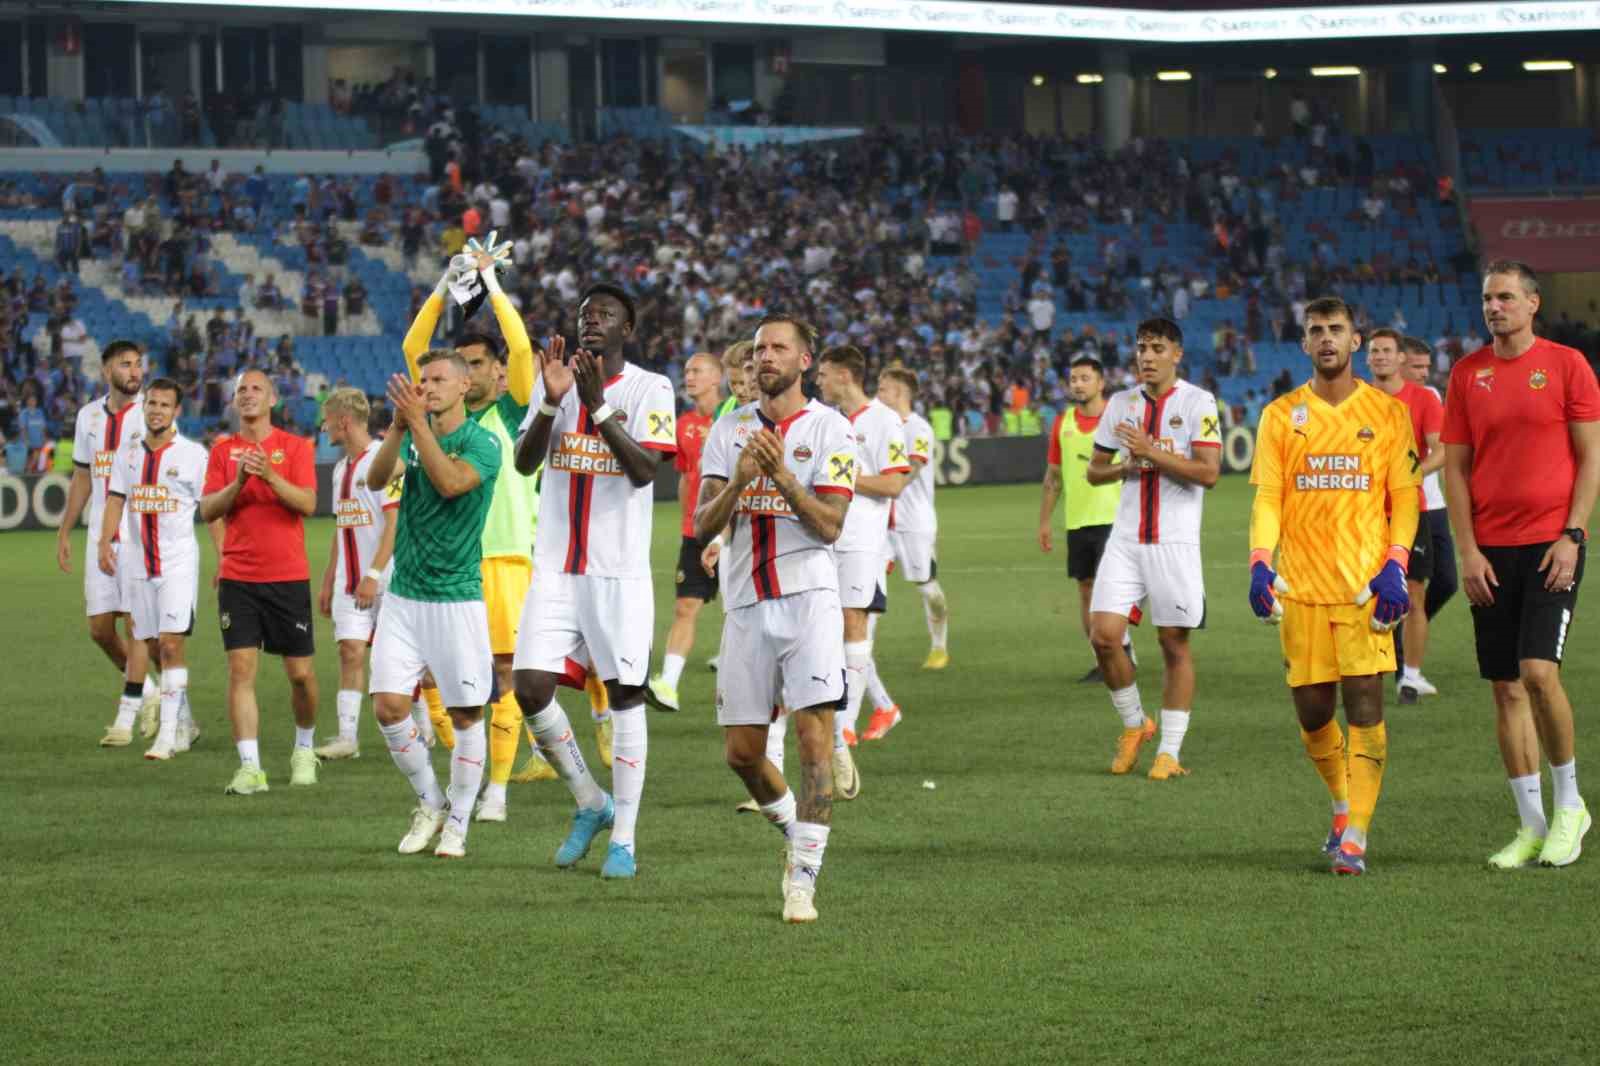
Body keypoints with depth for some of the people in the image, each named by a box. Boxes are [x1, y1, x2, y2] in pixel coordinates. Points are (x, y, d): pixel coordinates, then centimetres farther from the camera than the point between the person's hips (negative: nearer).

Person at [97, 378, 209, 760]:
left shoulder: (193, 454, -3)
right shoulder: (128, 452, 10)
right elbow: (115, 500, 11)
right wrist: (105, 543, -4)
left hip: (178, 560, -5)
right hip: (136, 561, 5)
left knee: (171, 644, -14)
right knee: (153, 647, 9)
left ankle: (168, 733, -13)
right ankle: (184, 723, 23)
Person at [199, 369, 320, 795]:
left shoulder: (294, 446, 2)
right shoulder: (223, 450, 8)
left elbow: (308, 504, -9)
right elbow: (208, 510, 1)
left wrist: (270, 476, -23)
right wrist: (238, 482, -16)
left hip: (289, 576, -1)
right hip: (238, 578, 1)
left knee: (301, 673, 4)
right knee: (241, 668, -9)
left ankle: (305, 748, 29)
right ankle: (250, 768, -10)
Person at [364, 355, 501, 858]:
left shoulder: (482, 442, -6)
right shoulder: (412, 437, 10)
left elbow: (450, 482, -25)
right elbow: (376, 478, -7)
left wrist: (418, 423, -25)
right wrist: (398, 426, -21)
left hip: (457, 598, -5)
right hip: (403, 597, 5)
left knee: (466, 715, 1)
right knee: (388, 706, -5)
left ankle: (457, 824, 13)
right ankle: (429, 803, 15)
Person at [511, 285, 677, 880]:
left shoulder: (649, 389, -3)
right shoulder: (557, 380, 8)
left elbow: (644, 470, -16)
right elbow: (524, 462, -2)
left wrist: (597, 406, -24)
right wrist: (552, 402, -17)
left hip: (620, 572, -3)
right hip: (556, 569, 3)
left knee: (625, 697, -1)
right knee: (531, 689, -5)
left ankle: (623, 839, 5)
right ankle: (589, 805, 15)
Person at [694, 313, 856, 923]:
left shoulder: (830, 430, -1)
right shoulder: (729, 430, 10)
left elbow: (830, 526, -9)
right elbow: (702, 525, 3)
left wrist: (783, 475, -20)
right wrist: (739, 479, -14)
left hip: (807, 598, -4)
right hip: (747, 604, 4)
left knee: (813, 737, -13)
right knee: (741, 753, 6)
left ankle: (803, 878, -11)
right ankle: (796, 832, 33)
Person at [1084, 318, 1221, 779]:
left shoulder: (1197, 403, -4)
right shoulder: (1121, 404, 11)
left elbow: (1209, 472, -14)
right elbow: (1094, 471, 19)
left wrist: (1151, 453, -18)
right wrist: (1125, 467, -3)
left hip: (1176, 543, -4)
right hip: (1125, 541, 4)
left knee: (1175, 644, 0)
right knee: (1104, 635, -8)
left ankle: (1170, 750, 8)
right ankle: (1133, 725, 14)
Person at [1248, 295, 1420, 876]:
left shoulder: (1387, 413, 5)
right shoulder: (1281, 415, 9)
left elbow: (1405, 497, 4)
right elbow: (1266, 497, 5)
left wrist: (1395, 566, -9)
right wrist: (1260, 563, -11)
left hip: (1366, 585, -2)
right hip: (1300, 586, 2)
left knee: (1364, 702, -11)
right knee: (1312, 710, 5)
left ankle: (1354, 837, -10)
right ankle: (1346, 806, 29)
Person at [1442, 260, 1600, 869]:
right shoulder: (1467, 374, 8)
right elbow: (1455, 467, 9)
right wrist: (1468, 550, 1)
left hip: (1551, 544, -4)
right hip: (1492, 552, 4)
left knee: (1538, 671, -16)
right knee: (1505, 688, 2)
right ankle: (1533, 826, 9)